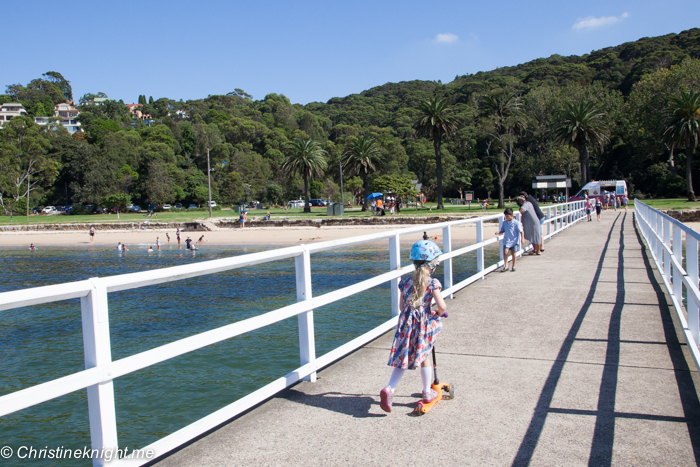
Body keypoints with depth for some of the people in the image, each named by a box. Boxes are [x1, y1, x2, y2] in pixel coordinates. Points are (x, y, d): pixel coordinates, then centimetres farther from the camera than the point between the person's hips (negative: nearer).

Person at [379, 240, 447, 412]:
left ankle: (389, 389, -8)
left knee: (403, 358, 9)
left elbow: (401, 305, 9)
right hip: (425, 324, -3)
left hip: (406, 323, 3)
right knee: (424, 357, 14)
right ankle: (427, 392, 27)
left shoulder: (406, 282, 3)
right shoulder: (432, 283, -10)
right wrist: (437, 313, 6)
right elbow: (442, 306, -16)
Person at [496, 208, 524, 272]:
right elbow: (503, 230, 13)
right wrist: (499, 232, -7)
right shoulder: (504, 222, 3)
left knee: (513, 253, 3)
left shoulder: (516, 223, -9)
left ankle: (513, 266, 19)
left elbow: (521, 231, -7)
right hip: (507, 240, 3)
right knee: (505, 252, -10)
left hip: (514, 240, -3)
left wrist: (522, 238, -13)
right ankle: (506, 266, 0)